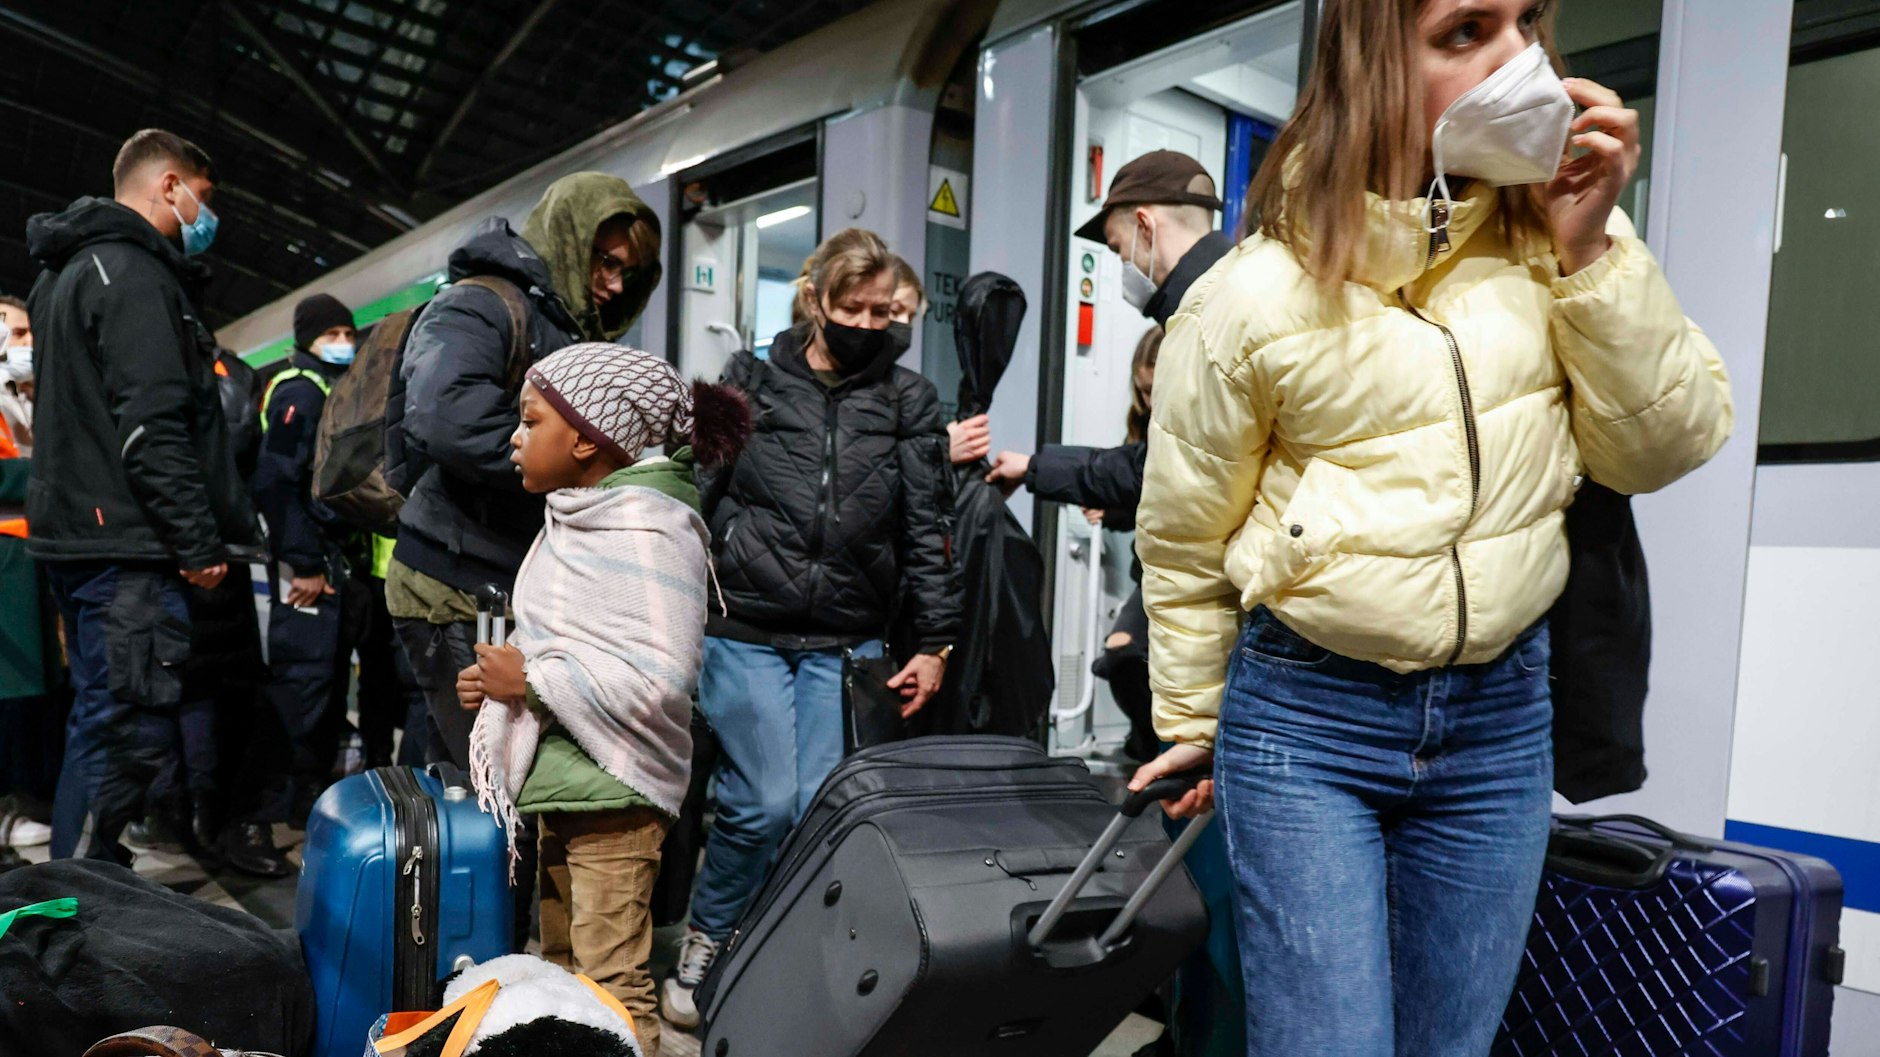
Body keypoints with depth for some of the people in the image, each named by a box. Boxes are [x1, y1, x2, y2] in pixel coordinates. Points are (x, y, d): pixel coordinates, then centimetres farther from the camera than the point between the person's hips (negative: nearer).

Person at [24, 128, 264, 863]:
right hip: (127, 538, -11)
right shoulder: (133, 273, -11)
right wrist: (200, 542, -18)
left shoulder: (72, 271, 21)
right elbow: (153, 426, -20)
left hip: (80, 532, 11)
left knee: (101, 721, 16)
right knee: (130, 729, -8)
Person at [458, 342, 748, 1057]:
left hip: (613, 791, -10)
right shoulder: (577, 518, 11)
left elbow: (661, 677, -27)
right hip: (559, 782, 10)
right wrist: (500, 678, 5)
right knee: (561, 971, 22)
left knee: (613, 985, -3)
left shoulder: (649, 531, -19)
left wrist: (532, 680, -20)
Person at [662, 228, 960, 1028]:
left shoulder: (909, 400, 6)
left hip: (846, 644, 1)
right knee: (765, 802, -8)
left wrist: (934, 641, 0)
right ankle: (705, 940, 20)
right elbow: (697, 497, 6)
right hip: (746, 632, -1)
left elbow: (925, 530, 4)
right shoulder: (750, 381, 4)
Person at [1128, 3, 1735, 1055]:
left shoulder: (1548, 243, -1)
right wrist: (1192, 723, 9)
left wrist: (1593, 248, -11)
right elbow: (1183, 541, -1)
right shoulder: (1252, 296, -11)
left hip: (1503, 716, 4)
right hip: (1306, 715, -3)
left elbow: (1663, 449, 0)